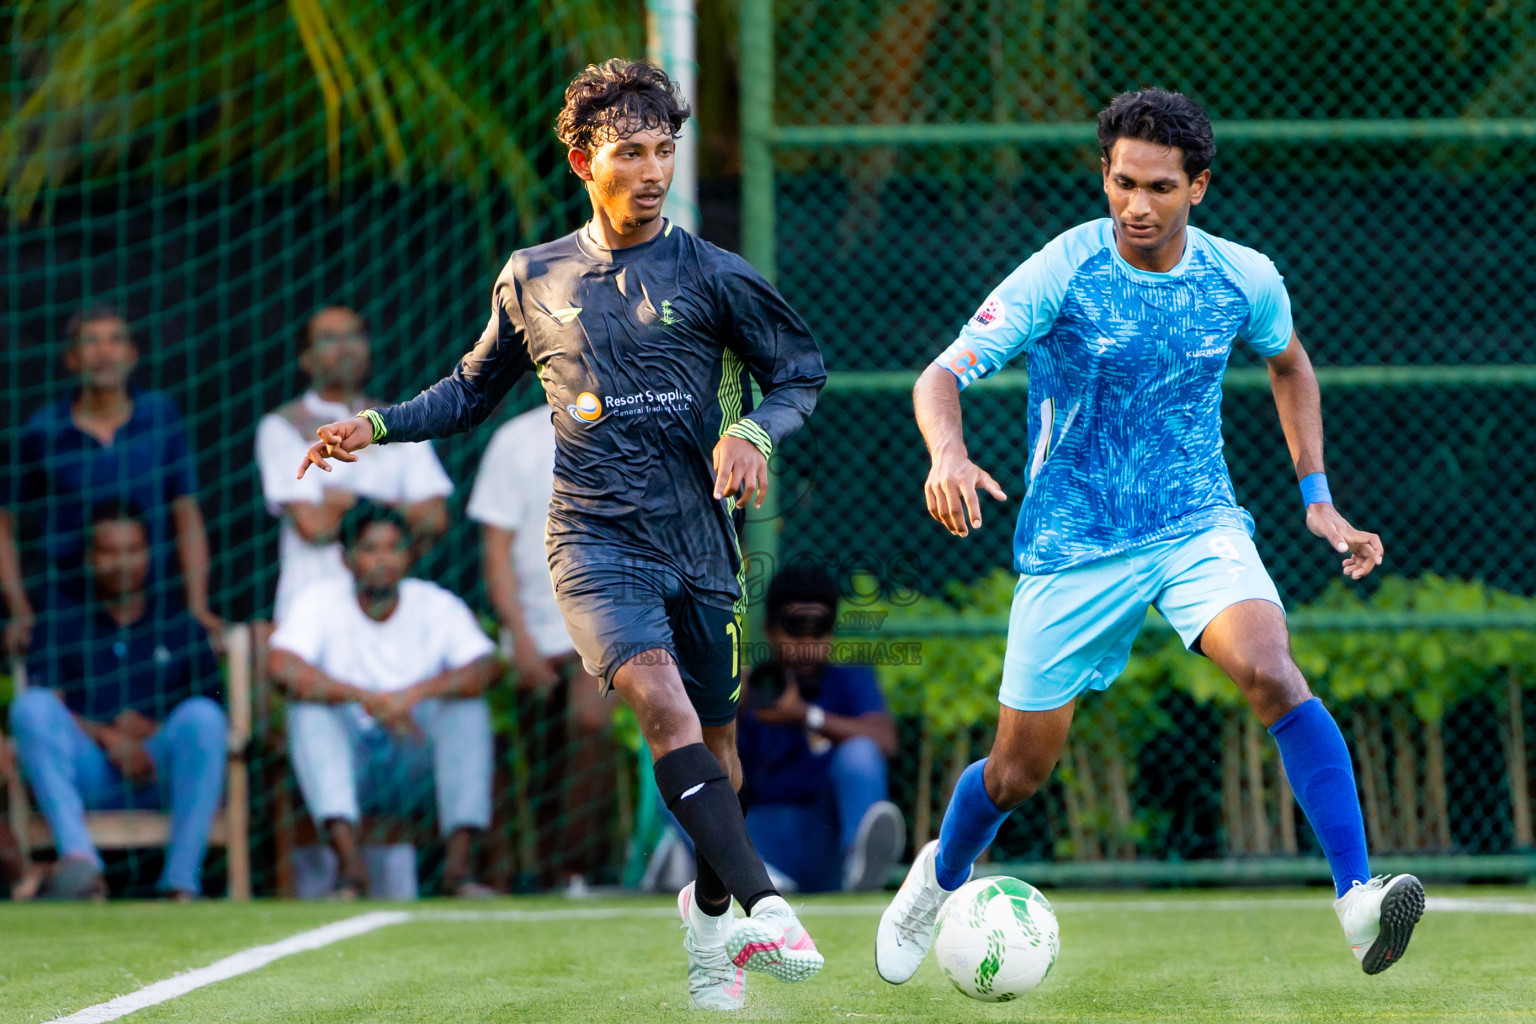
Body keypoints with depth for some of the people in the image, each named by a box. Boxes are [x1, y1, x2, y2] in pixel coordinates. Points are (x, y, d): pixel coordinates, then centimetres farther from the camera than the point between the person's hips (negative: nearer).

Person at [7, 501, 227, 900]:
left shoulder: (182, 628, 18)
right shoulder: (60, 622, 17)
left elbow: (215, 720, 12)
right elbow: (44, 705, 3)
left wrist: (153, 731, -8)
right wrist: (106, 736, -15)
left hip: (160, 778, 0)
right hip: (84, 774, 0)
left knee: (201, 714, -28)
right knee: (31, 705, -26)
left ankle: (182, 884, -33)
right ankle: (79, 859, -45)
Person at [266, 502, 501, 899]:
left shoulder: (437, 606, 1)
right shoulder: (321, 601, -3)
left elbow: (488, 666, -18)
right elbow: (280, 664, -23)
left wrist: (414, 694, -36)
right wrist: (365, 698, -35)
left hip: (418, 770, 1)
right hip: (345, 769, -1)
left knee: (468, 702, -23)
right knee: (310, 704, -27)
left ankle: (458, 865, -30)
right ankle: (350, 864, -41)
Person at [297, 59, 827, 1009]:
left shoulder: (714, 275, 2)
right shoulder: (534, 278, 9)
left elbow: (802, 372, 9)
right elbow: (475, 389, 22)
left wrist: (753, 431, -10)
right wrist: (378, 425, 11)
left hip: (700, 538, 1)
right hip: (594, 537, -1)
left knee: (712, 737, 8)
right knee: (660, 697, -26)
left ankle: (711, 911, 35)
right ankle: (763, 905, -34)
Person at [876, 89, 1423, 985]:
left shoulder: (1245, 279, -4)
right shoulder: (1061, 274, -15)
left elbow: (1289, 365, 18)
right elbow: (942, 378, -19)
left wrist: (1318, 497, 10)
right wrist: (949, 455, -41)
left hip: (1199, 523, 1)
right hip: (1072, 542, -1)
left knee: (1271, 673, -29)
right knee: (1018, 773, 9)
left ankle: (1357, 896, -33)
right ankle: (943, 876, 43)